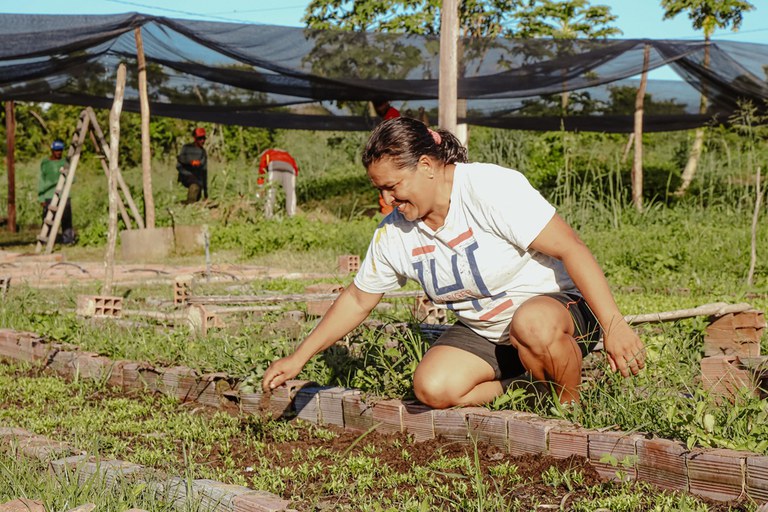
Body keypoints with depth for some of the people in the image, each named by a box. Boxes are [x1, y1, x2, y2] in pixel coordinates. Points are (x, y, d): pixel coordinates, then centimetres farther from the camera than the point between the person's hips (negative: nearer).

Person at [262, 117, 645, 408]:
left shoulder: (491, 188, -22)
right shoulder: (393, 233, -3)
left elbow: (570, 248, -26)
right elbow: (357, 300, 10)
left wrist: (613, 325, -32)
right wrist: (298, 358, 6)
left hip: (561, 304, -6)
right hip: (484, 332, 6)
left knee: (532, 325, -41)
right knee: (432, 387, -20)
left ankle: (571, 408, -10)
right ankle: (534, 376, 3)